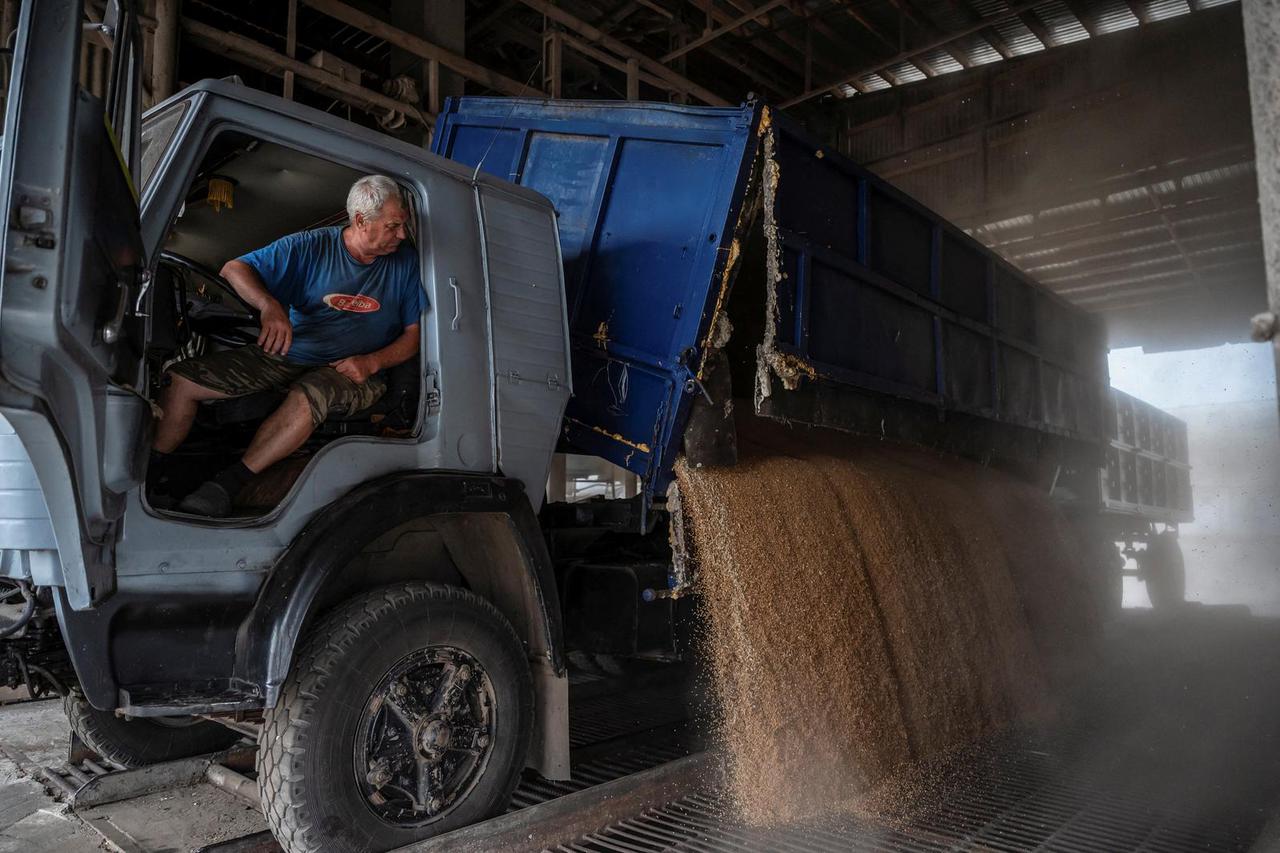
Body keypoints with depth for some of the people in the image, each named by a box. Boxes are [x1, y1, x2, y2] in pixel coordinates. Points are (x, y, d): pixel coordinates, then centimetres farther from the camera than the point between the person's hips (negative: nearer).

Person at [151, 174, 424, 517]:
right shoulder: (312, 246, -2)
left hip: (352, 370, -2)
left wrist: (371, 363, -16)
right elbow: (234, 269, -3)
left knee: (308, 396, -39)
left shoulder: (406, 261, -1)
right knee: (180, 379, -9)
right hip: (287, 353, 3)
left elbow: (415, 333, 1)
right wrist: (269, 305, -24)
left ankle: (227, 483, -27)